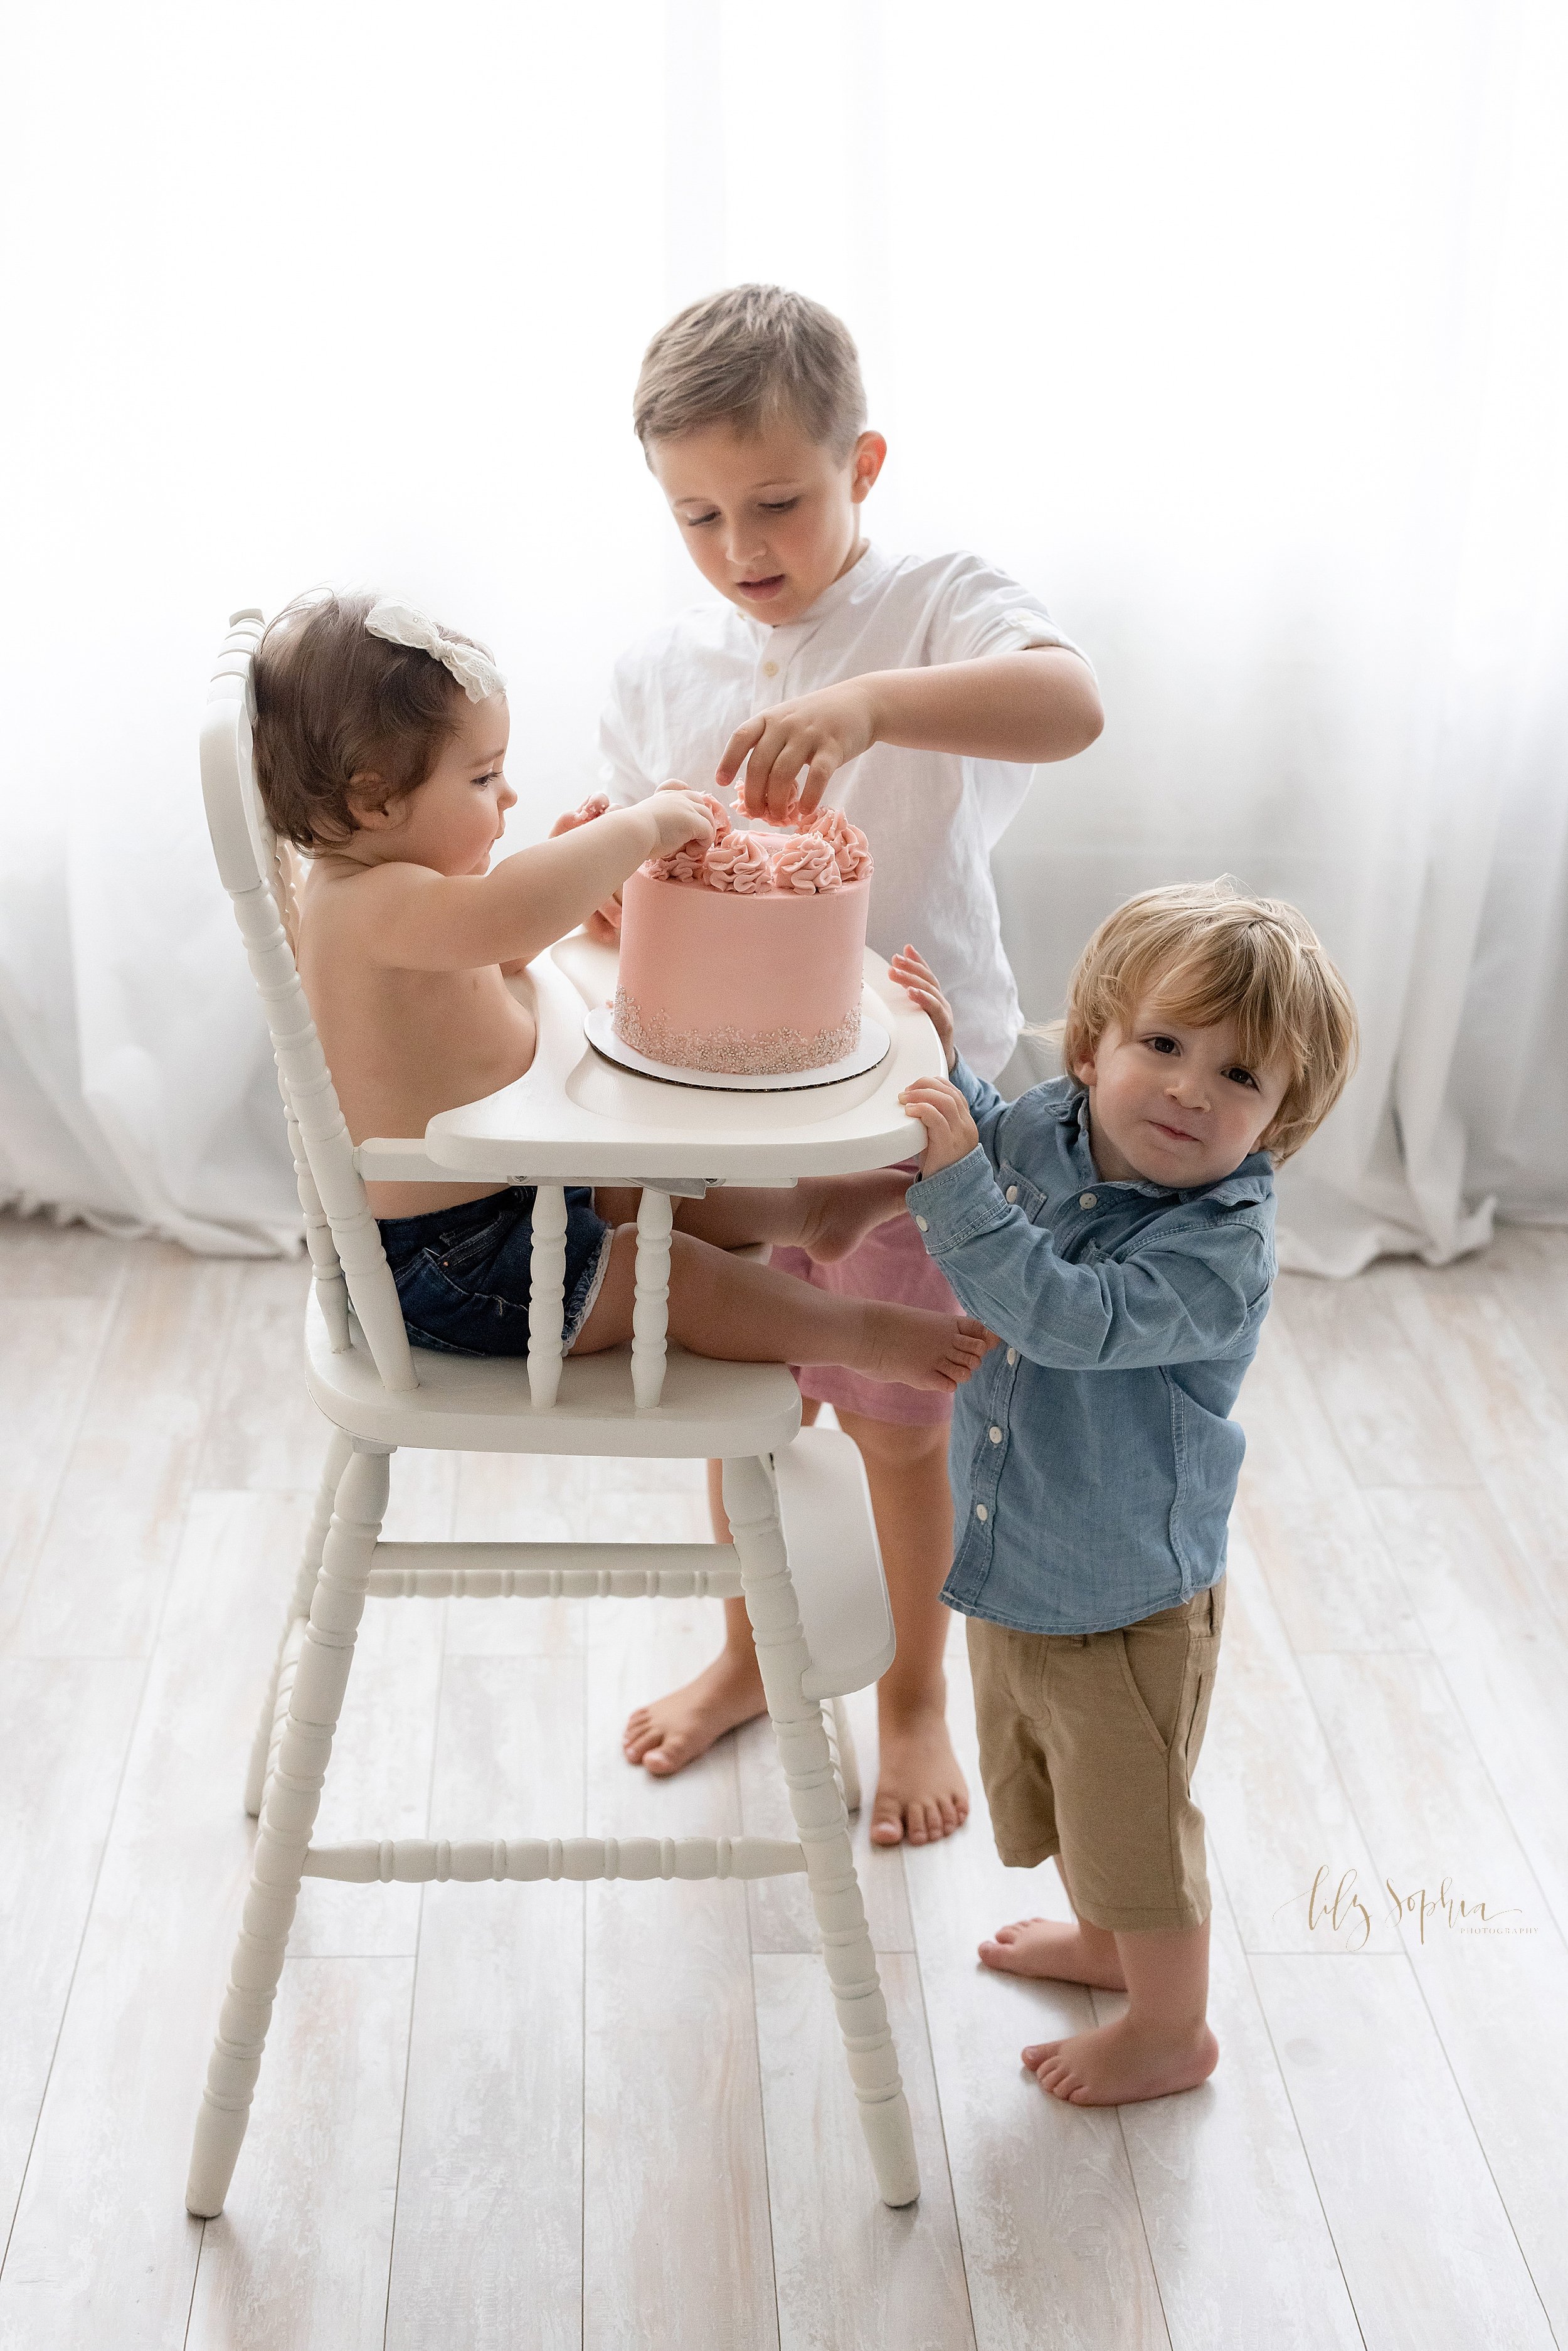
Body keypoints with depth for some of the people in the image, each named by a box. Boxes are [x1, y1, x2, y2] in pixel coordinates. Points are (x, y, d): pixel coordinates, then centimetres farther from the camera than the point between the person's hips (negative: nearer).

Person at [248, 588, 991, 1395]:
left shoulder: (371, 894, 6)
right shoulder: (374, 903, -30)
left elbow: (493, 951, 24)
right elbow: (507, 917, -50)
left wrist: (561, 860, 6)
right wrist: (642, 826, -35)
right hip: (442, 1262, -11)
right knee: (677, 1275, -5)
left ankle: (813, 1208, 36)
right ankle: (863, 1335, 5)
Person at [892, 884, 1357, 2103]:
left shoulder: (1223, 1246, -31)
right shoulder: (1046, 1128, -10)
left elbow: (1067, 1316, -44)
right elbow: (993, 1139, 15)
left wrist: (954, 1180, -47)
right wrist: (944, 1063, -1)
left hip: (1127, 1600, -7)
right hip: (1013, 1558, 8)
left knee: (1133, 1821, 14)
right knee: (1043, 1781, 29)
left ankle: (1173, 2030, 40)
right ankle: (1108, 1939, 57)